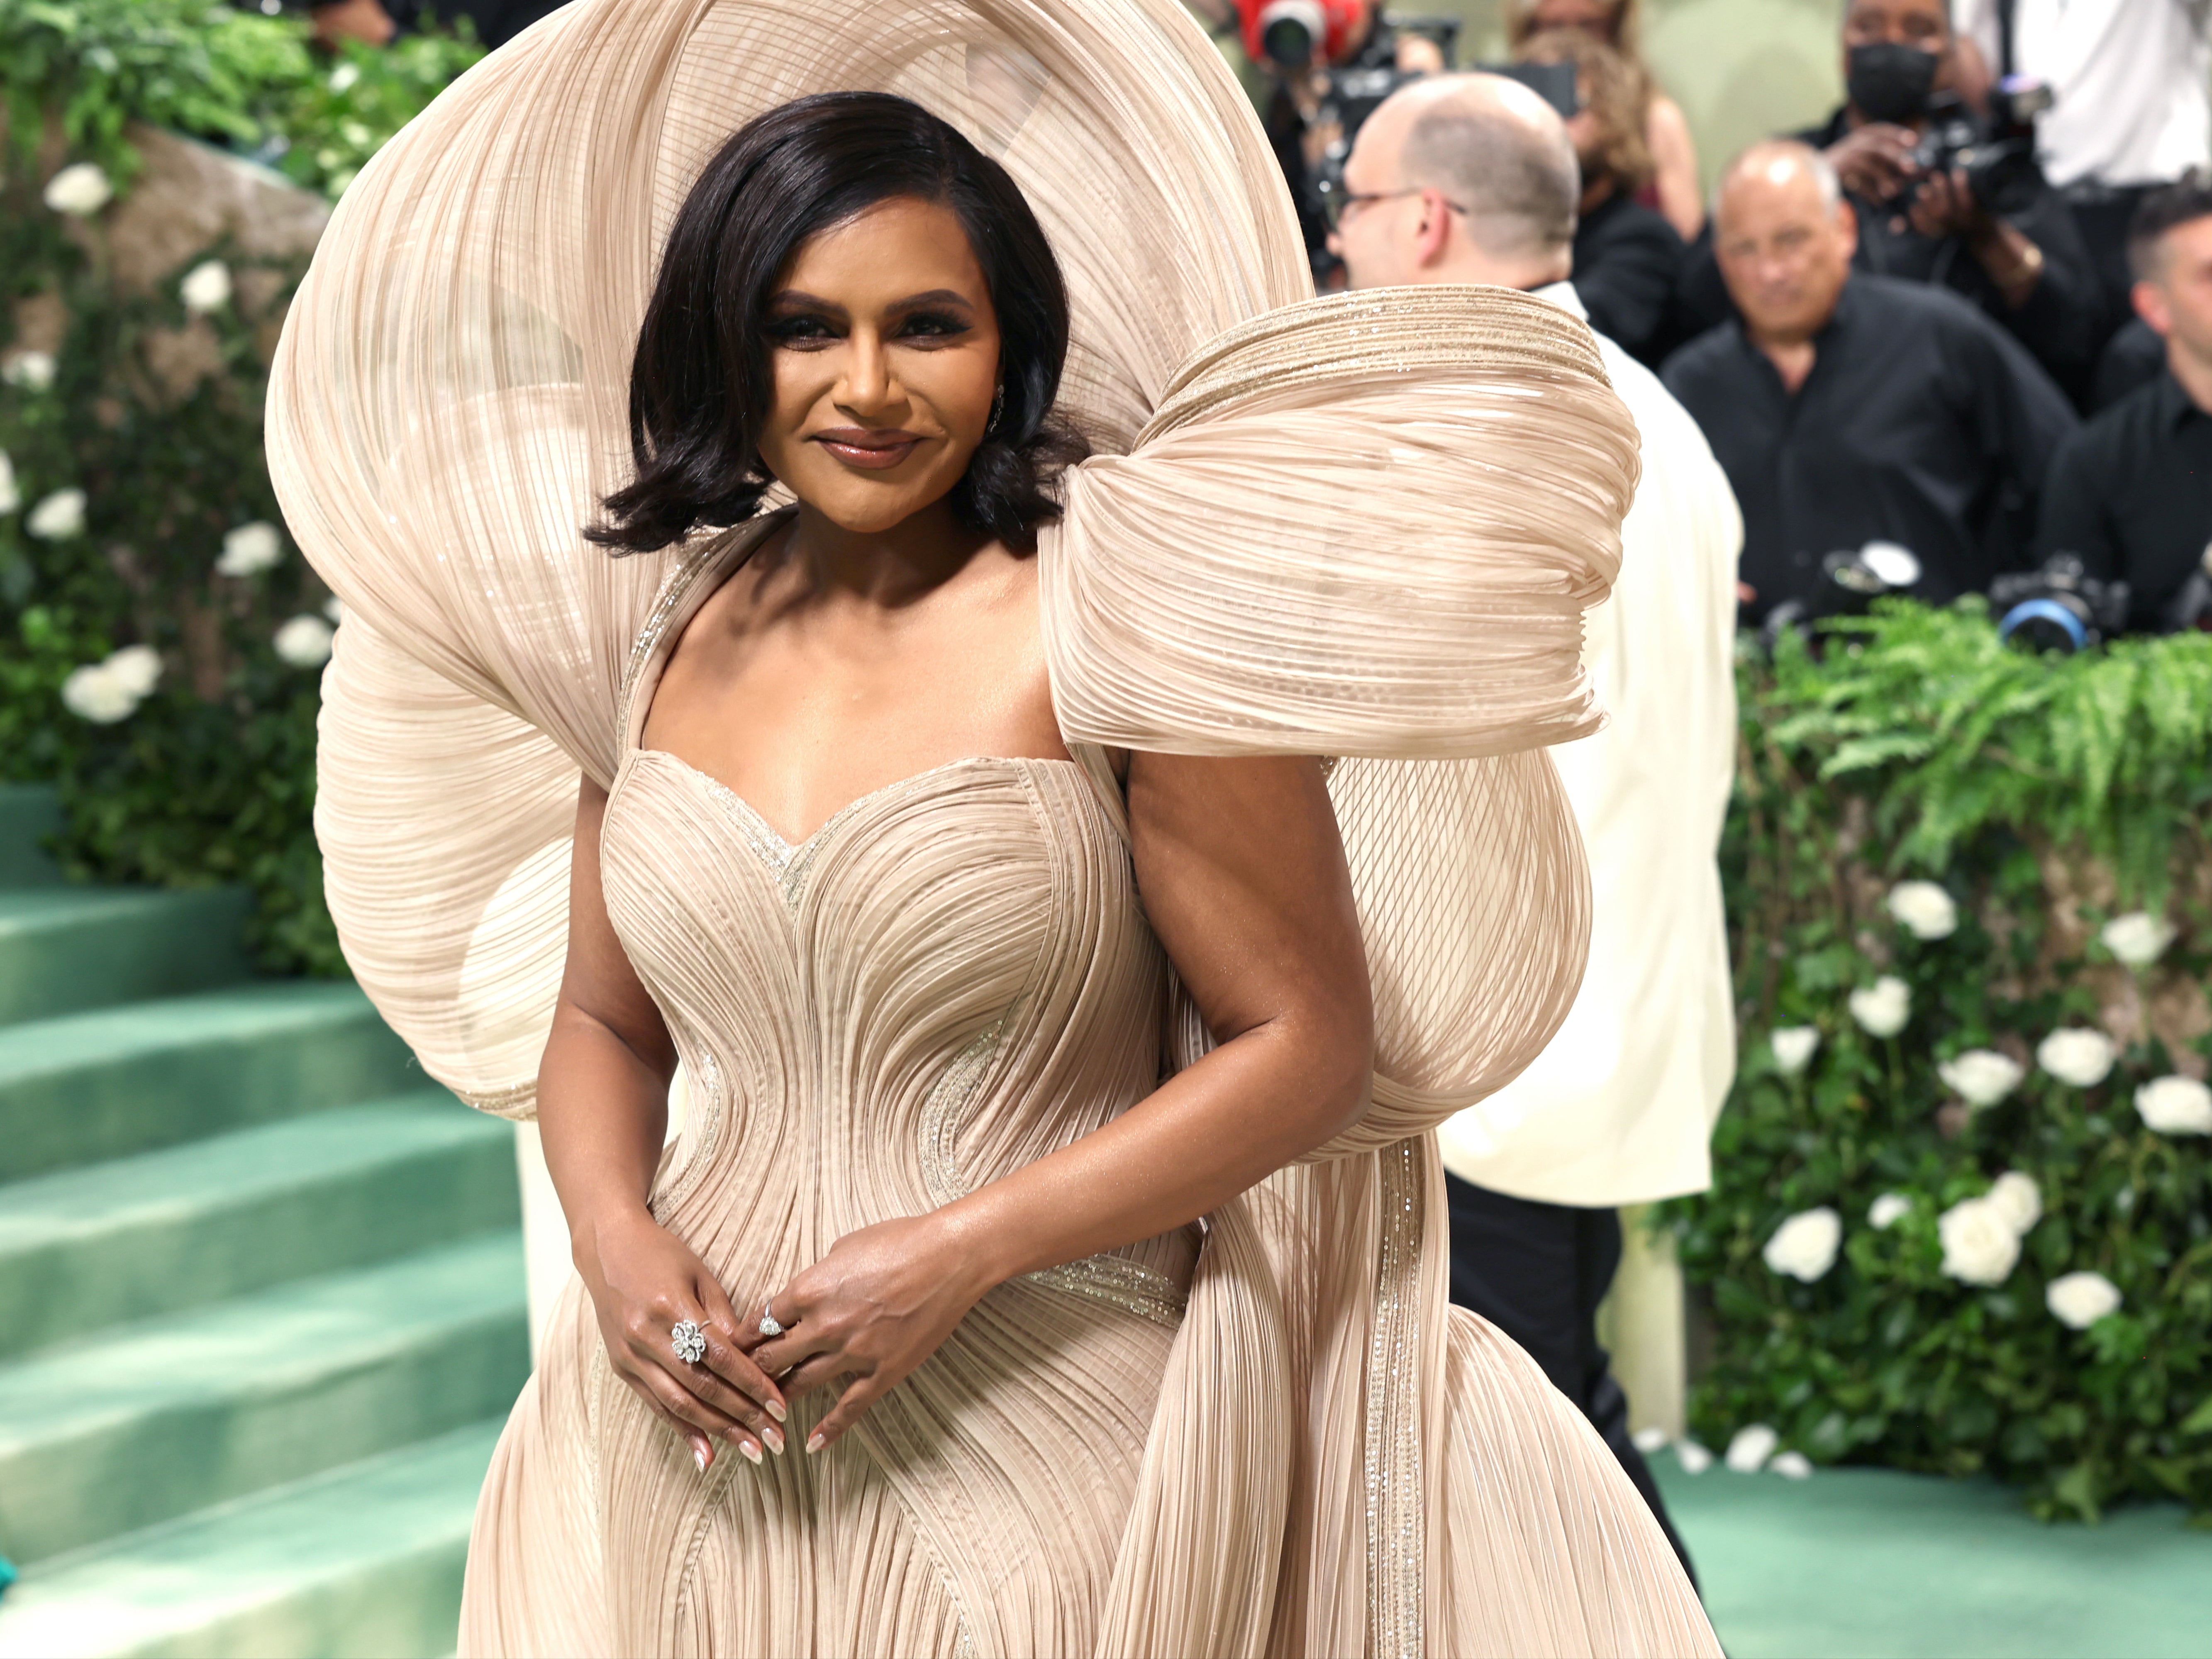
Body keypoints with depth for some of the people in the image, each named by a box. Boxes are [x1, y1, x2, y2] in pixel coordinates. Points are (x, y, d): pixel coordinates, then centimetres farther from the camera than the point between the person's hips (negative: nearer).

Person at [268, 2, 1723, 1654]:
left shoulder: (1108, 626, -11)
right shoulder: (663, 634, 4)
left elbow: (1309, 1042, -9)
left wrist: (962, 1252, -15)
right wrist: (616, 1242, -6)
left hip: (1047, 1442, -4)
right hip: (711, 1438, 5)